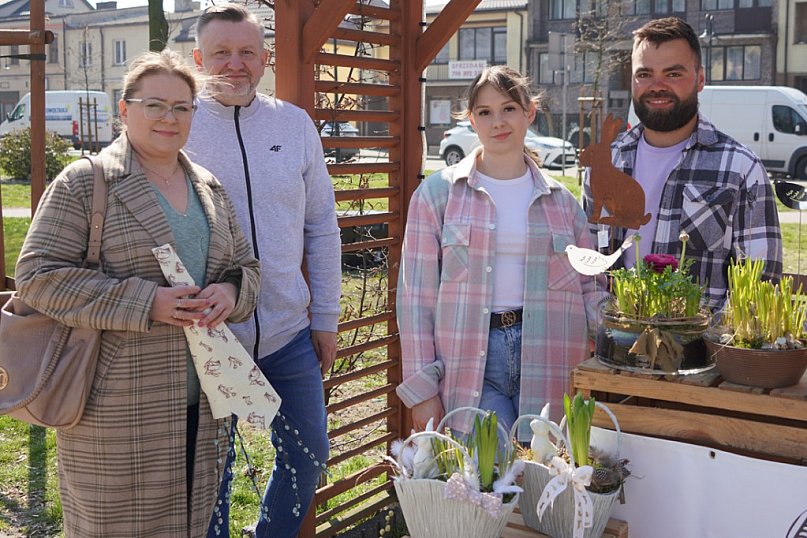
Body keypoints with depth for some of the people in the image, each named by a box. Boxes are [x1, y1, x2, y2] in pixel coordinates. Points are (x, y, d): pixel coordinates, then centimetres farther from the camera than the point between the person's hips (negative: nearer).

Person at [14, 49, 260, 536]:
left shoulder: (209, 187, 14)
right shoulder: (84, 182, -5)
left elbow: (247, 266, 20)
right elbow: (38, 275, -11)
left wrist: (230, 291, -5)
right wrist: (144, 302, -20)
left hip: (204, 403, 5)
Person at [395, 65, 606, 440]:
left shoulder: (560, 200, 12)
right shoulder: (438, 193, 3)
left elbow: (587, 288, 13)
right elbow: (416, 295, 0)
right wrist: (422, 389, -5)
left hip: (547, 365, 3)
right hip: (470, 368, -2)